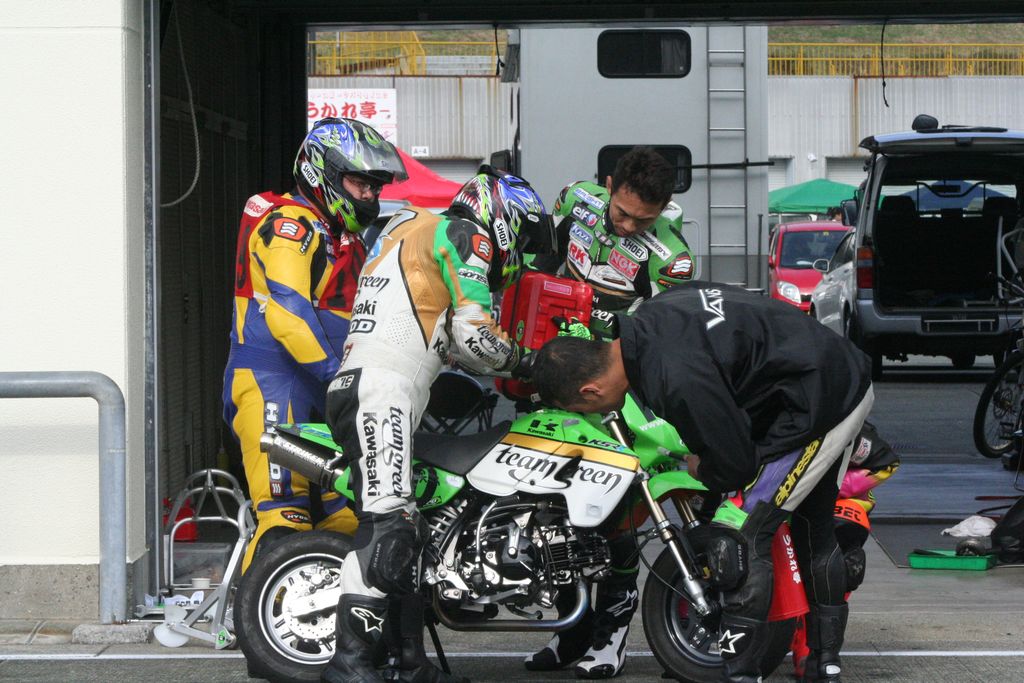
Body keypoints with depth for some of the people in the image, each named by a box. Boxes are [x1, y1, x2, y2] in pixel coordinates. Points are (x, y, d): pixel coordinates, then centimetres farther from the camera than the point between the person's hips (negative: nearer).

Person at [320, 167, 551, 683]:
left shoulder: (412, 229, 31)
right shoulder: (465, 234, 2)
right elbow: (474, 335, -8)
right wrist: (517, 360, 9)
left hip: (353, 389, 11)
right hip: (382, 393, -11)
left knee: (404, 529, 11)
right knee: (387, 524, -19)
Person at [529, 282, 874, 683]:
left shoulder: (676, 379, -29)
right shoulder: (647, 319, 0)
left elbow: (735, 463, -22)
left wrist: (702, 470, 2)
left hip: (815, 410, -10)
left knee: (739, 538, -10)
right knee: (814, 530, 22)